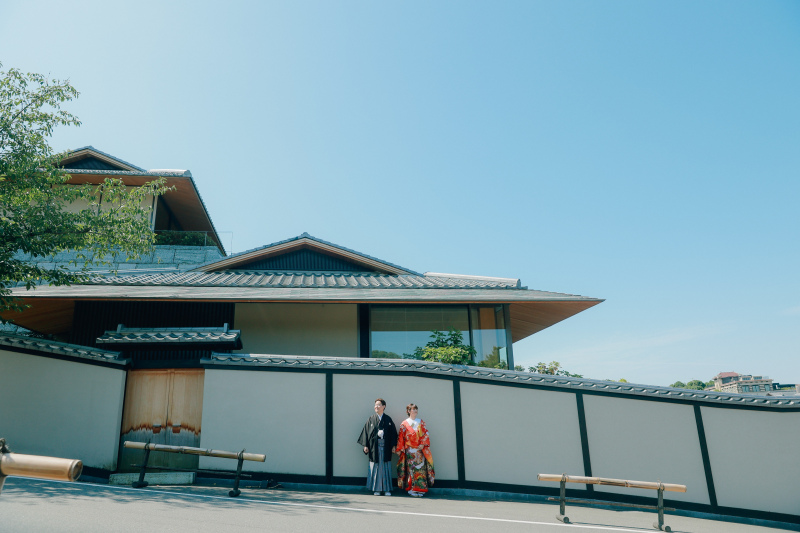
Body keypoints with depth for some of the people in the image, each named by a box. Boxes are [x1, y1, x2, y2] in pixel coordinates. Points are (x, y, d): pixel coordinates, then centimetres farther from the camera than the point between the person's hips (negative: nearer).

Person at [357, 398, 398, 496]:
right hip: (374, 447, 0)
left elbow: (393, 432, 6)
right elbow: (366, 432, 3)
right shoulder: (371, 419, 4)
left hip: (386, 447, 0)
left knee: (386, 468, 3)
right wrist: (365, 445, -4)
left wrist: (393, 445, 0)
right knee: (376, 468, 2)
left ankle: (387, 489, 11)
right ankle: (376, 489, 13)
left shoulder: (388, 419, 6)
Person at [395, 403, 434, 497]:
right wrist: (399, 449, 1)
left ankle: (420, 489, 2)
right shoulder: (404, 424, 5)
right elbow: (400, 437, 4)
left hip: (420, 450, 2)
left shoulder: (421, 423, 12)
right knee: (410, 468, -5)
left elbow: (426, 435, 7)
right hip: (409, 450, -2)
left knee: (420, 468, -3)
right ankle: (411, 489, 1)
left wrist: (422, 444, -7)